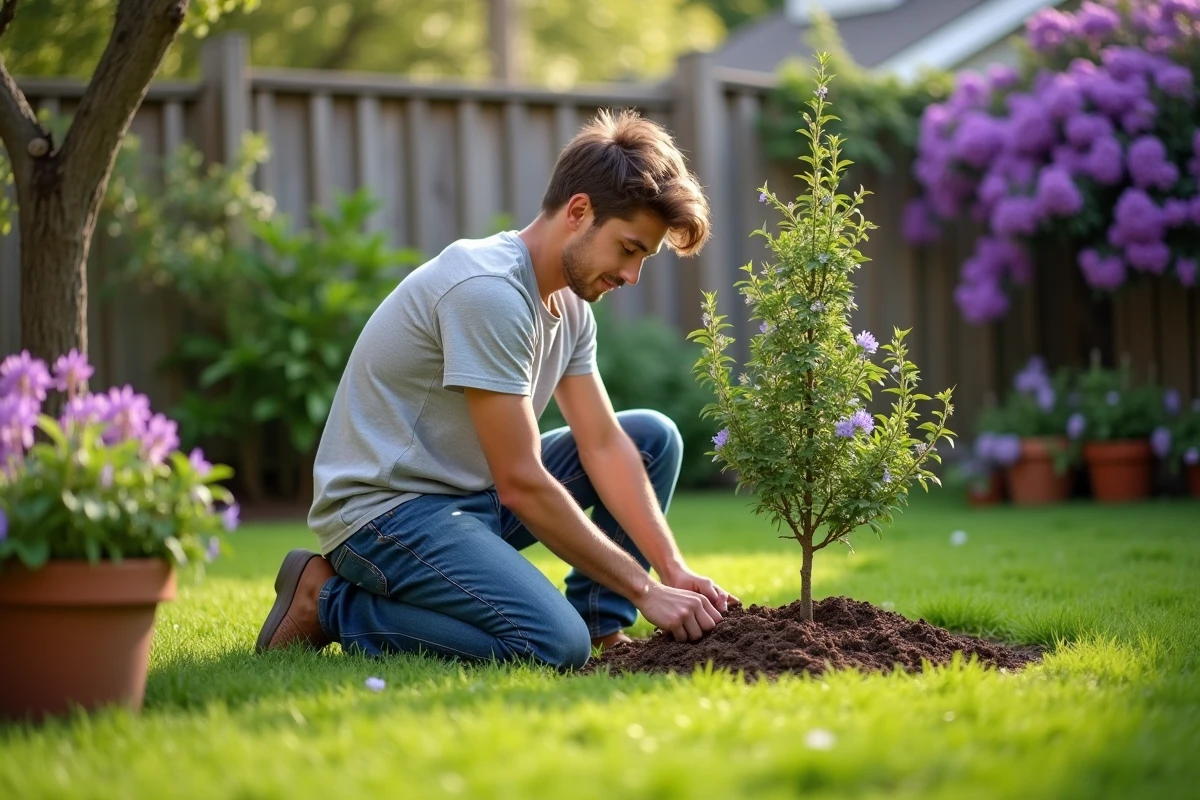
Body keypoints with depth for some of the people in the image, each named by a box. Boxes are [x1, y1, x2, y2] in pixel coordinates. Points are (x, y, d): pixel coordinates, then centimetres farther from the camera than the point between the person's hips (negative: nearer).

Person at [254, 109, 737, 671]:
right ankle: (331, 603, -10)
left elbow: (604, 447, 5)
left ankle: (601, 628, 3)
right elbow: (521, 483, -24)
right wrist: (642, 588, -19)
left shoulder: (571, 303, 7)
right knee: (555, 644, -29)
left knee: (653, 436, 8)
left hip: (475, 494, 10)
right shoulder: (488, 291, -24)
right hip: (386, 510, -10)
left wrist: (674, 571, -8)